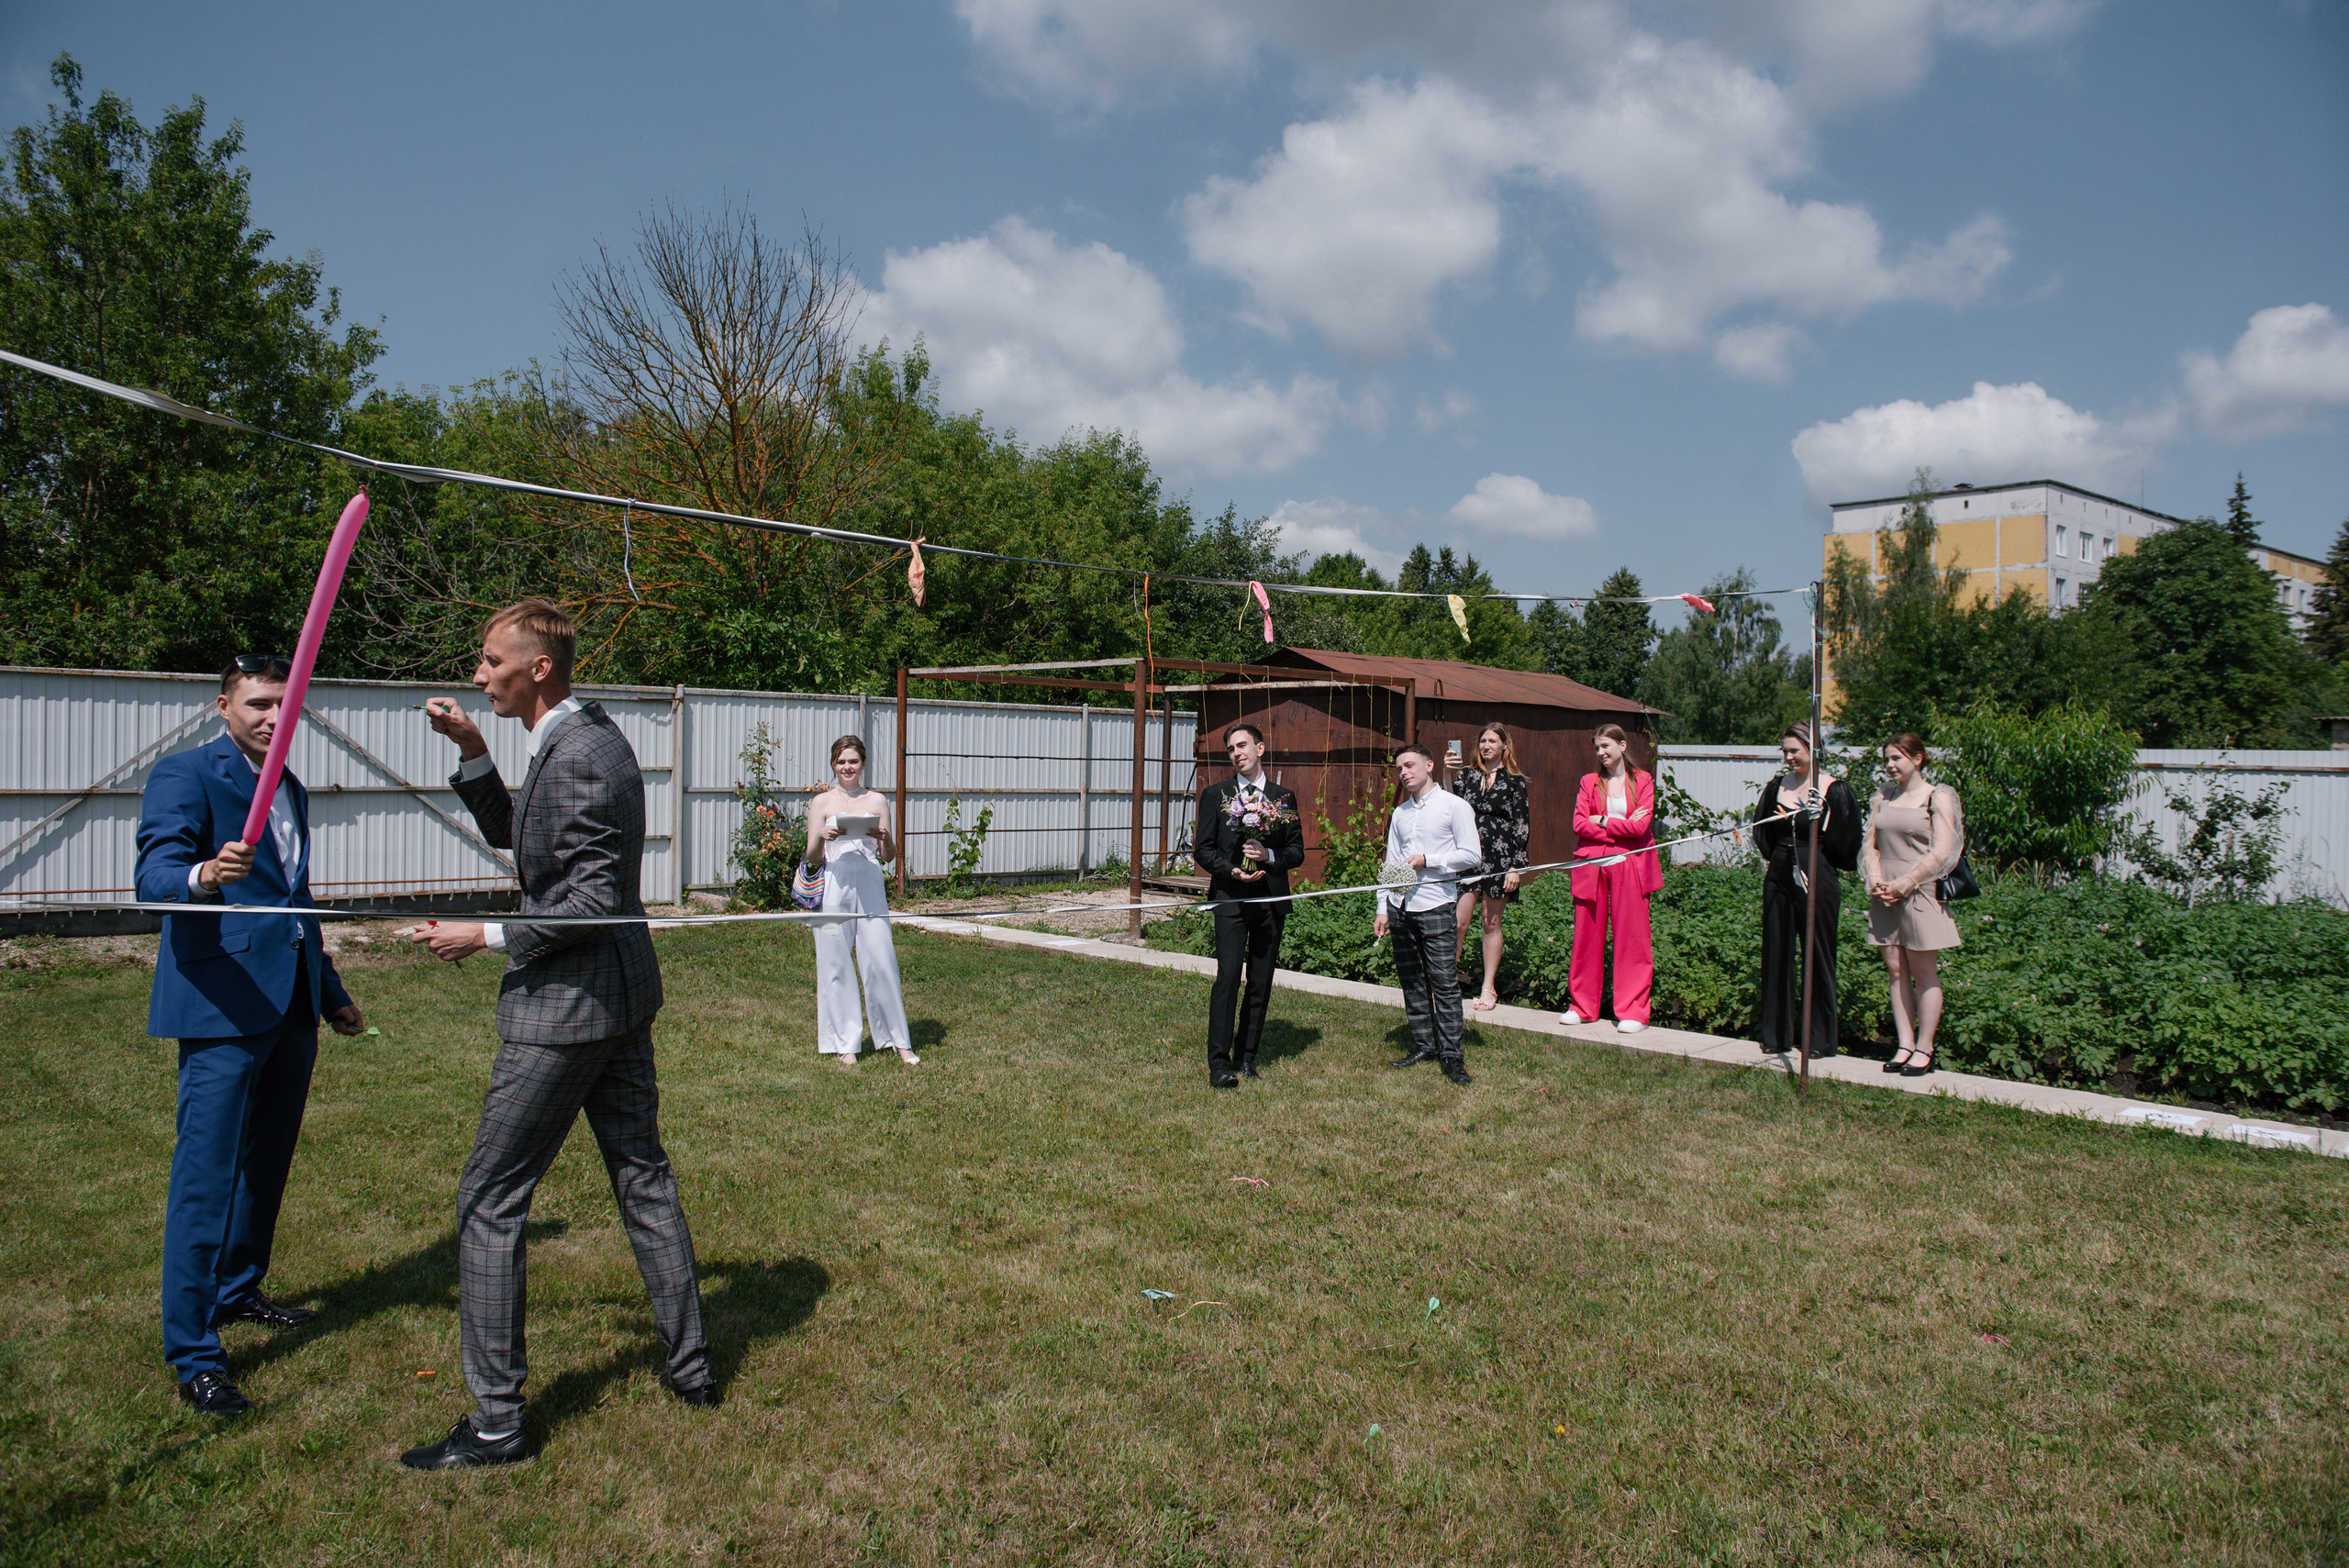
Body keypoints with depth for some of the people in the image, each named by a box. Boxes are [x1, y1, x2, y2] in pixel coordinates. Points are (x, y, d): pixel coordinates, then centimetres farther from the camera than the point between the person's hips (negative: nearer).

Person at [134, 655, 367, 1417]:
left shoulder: (289, 788, 18)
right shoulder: (185, 775, -6)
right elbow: (154, 876, -20)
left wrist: (332, 992, 28)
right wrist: (203, 875, -43)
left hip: (291, 1004, 8)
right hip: (223, 1004, -8)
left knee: (267, 1163, 18)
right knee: (206, 1176, -6)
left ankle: (238, 1289, 35)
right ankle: (193, 1356, 0)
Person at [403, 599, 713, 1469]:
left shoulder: (579, 758, -21)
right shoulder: (584, 733, 11)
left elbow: (594, 901, -24)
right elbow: (510, 833, 21)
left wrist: (486, 936, -16)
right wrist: (473, 752, 8)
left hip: (569, 1003, -10)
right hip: (621, 992, 10)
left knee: (489, 1201, 0)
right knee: (642, 1175, 17)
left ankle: (498, 1421, 9)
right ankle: (690, 1364, 29)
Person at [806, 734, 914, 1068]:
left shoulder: (877, 801, 11)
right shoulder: (821, 803, 8)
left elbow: (889, 857, 11)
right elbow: (812, 858, 6)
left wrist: (886, 838, -11)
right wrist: (822, 837, -14)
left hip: (870, 886, 1)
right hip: (834, 887, -1)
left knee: (882, 960, -2)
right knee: (836, 963, 1)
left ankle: (899, 1041, 9)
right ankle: (844, 1044, 12)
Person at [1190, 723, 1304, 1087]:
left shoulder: (1284, 797, 11)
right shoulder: (1215, 795, 7)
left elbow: (1297, 852, 9)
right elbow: (1202, 849, 4)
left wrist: (1269, 855, -11)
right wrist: (1232, 870, -13)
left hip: (1271, 899, 3)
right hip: (1230, 897, -3)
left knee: (1261, 982, 6)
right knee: (1228, 976, -13)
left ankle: (1246, 1057, 17)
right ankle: (1219, 1063, -11)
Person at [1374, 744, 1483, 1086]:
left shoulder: (1454, 806, -1)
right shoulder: (1399, 813, 15)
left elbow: (1473, 855, -7)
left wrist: (1427, 860, -13)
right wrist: (1382, 910, 12)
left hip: (1437, 907, -6)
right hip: (1401, 906, 6)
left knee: (1444, 981, -7)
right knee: (1412, 981, 8)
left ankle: (1452, 1055, -3)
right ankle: (1424, 1046, 17)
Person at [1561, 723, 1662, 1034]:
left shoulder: (1642, 781, 5)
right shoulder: (1589, 782, 10)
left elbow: (1641, 826, -7)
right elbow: (1580, 825, -2)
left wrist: (1602, 821, -5)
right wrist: (1622, 827, -8)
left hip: (1629, 867, -2)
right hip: (1592, 865, 2)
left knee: (1632, 939, -1)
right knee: (1587, 938, 4)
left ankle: (1633, 1012, 5)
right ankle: (1582, 1007, 14)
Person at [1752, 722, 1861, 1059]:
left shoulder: (1834, 791, -5)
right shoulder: (1777, 787, 9)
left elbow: (1841, 844, -9)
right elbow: (1764, 836, 17)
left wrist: (1818, 819, -22)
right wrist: (1779, 857, 3)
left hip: (1818, 879, -4)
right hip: (1780, 877, 4)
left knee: (1818, 956, 3)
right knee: (1777, 953, 7)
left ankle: (1820, 1038, 14)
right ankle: (1776, 1034, 16)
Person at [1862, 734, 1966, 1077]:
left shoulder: (1938, 797, -2)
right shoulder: (1883, 797, 14)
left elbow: (1941, 853, -10)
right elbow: (1869, 843, 12)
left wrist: (1903, 884, -14)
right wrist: (1876, 880, -5)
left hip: (1920, 892, -5)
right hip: (1885, 895, 5)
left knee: (1923, 973, 0)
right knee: (1896, 972, 5)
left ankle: (1924, 1049, 6)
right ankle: (1905, 1045, 10)